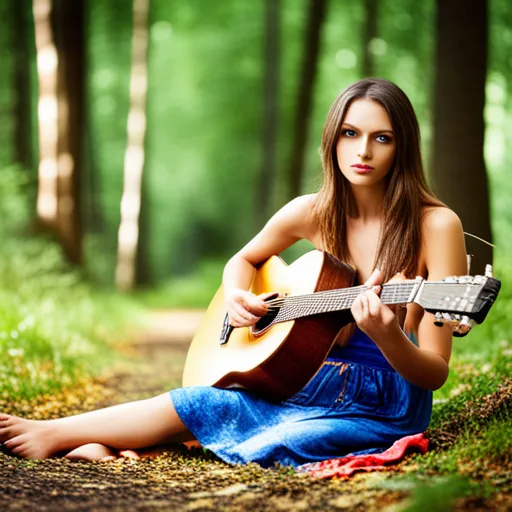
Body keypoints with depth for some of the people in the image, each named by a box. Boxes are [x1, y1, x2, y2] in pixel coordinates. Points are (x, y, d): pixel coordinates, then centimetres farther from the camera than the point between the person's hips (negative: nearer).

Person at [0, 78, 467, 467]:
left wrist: (386, 336, -35)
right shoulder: (312, 213, 0)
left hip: (385, 407, -5)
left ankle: (56, 435, -10)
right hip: (314, 380, 5)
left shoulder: (436, 225, -14)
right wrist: (235, 297, -2)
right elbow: (244, 260, 21)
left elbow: (434, 373, -14)